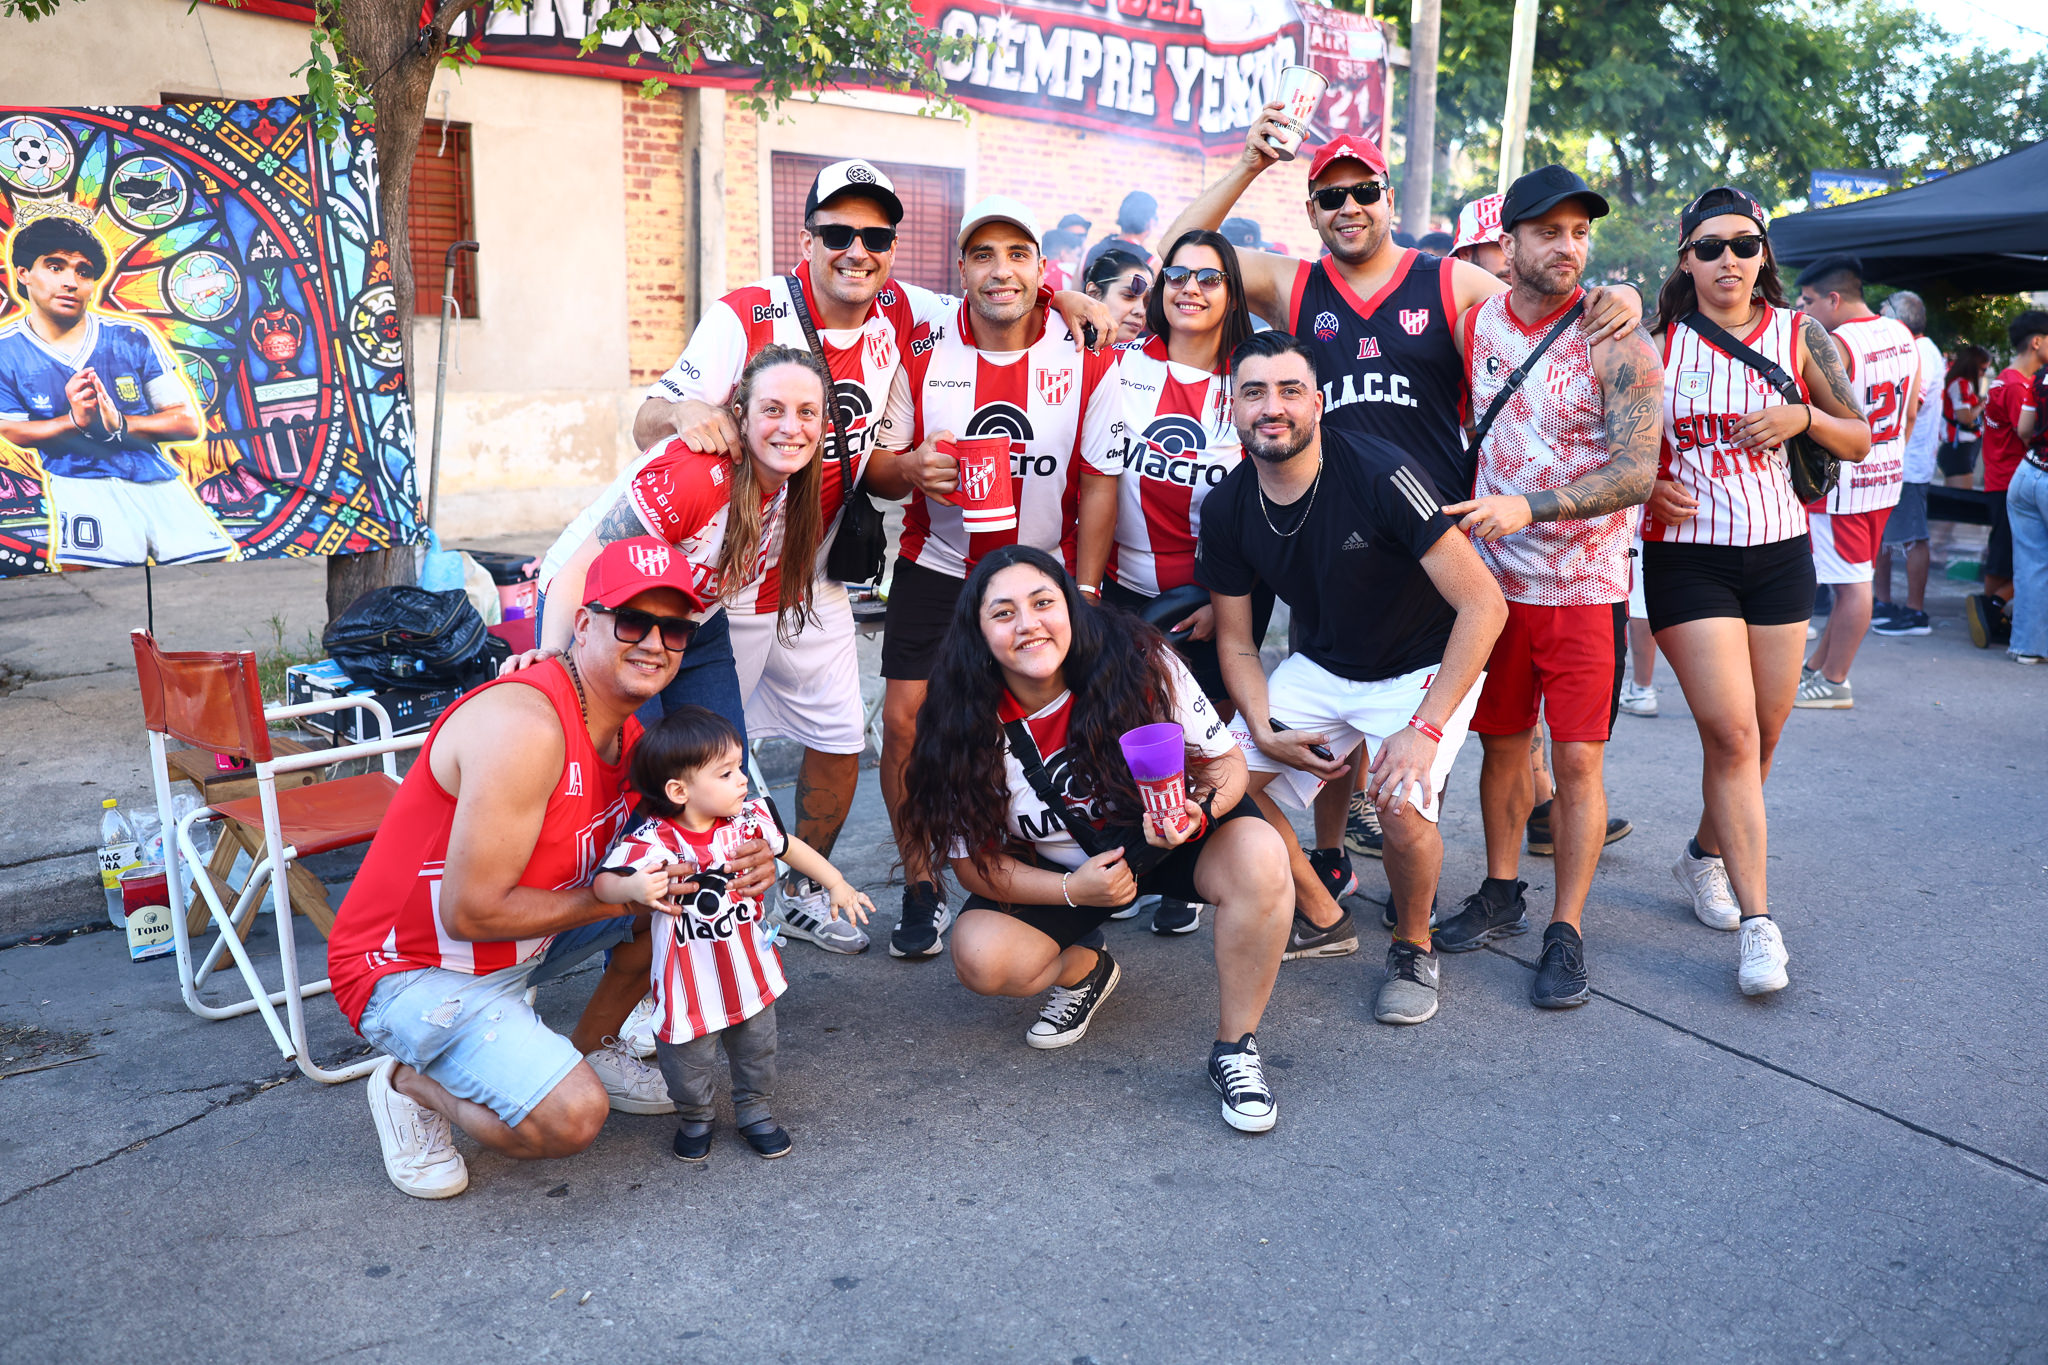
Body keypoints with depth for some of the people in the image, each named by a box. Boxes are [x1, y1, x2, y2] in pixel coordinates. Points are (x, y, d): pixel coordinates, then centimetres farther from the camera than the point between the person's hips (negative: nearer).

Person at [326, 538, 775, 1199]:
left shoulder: (628, 729, -1)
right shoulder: (524, 728, -30)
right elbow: (472, 913, -29)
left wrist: (737, 862, -13)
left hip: (519, 940, 9)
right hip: (410, 969, -9)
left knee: (683, 893, 4)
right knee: (572, 1117, -26)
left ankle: (588, 1048, 21)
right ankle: (411, 1083, 3)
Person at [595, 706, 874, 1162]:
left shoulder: (749, 819, -10)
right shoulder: (653, 842, -25)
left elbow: (789, 847, 7)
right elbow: (604, 884, -29)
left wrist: (837, 885, 10)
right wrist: (635, 888, -51)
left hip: (750, 974, 4)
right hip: (689, 987, -4)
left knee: (756, 1052, 22)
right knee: (689, 1067, 14)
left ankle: (755, 1111, 47)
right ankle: (694, 1118, 44)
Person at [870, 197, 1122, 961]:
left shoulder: (1086, 362, -6)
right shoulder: (922, 355, -3)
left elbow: (1099, 487, -3)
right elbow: (883, 468, 4)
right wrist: (910, 468, -20)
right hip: (936, 569, 1)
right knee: (905, 720, -7)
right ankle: (920, 888, 12)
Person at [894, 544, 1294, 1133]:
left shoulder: (1144, 665, -23)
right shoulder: (969, 732, -18)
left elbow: (1227, 762, -13)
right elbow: (974, 861, -10)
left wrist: (1201, 811, -37)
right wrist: (1072, 890, -25)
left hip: (1175, 841, -1)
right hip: (1057, 872, 1)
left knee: (1259, 855, -32)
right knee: (981, 958, -24)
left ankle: (1235, 1047, -13)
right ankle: (1084, 969, 12)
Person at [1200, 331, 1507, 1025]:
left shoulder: (1378, 473, -26)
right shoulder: (1227, 508, -10)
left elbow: (1483, 604, -27)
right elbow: (1235, 639, 3)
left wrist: (1425, 727, -31)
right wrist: (1264, 730, -13)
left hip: (1424, 669, -5)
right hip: (1320, 668, 5)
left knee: (1401, 806, -27)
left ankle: (1413, 945, 5)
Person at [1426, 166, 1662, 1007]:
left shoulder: (1615, 342, -11)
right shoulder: (1473, 327, 2)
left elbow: (1636, 471, -19)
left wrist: (1528, 507, -30)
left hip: (1587, 586, -4)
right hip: (1495, 579, 4)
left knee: (1576, 760, -2)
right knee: (1502, 742, 13)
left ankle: (1566, 931, 10)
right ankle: (1500, 895, 30)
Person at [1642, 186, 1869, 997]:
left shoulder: (1799, 337, 4)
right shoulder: (1656, 342, -1)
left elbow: (1861, 442, 8)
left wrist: (1805, 417, -11)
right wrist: (1645, 482, -12)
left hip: (1779, 551, 3)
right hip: (1686, 555, -3)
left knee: (1764, 738, 9)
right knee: (1731, 734, -11)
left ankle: (1705, 854, 35)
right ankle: (1758, 919, -5)